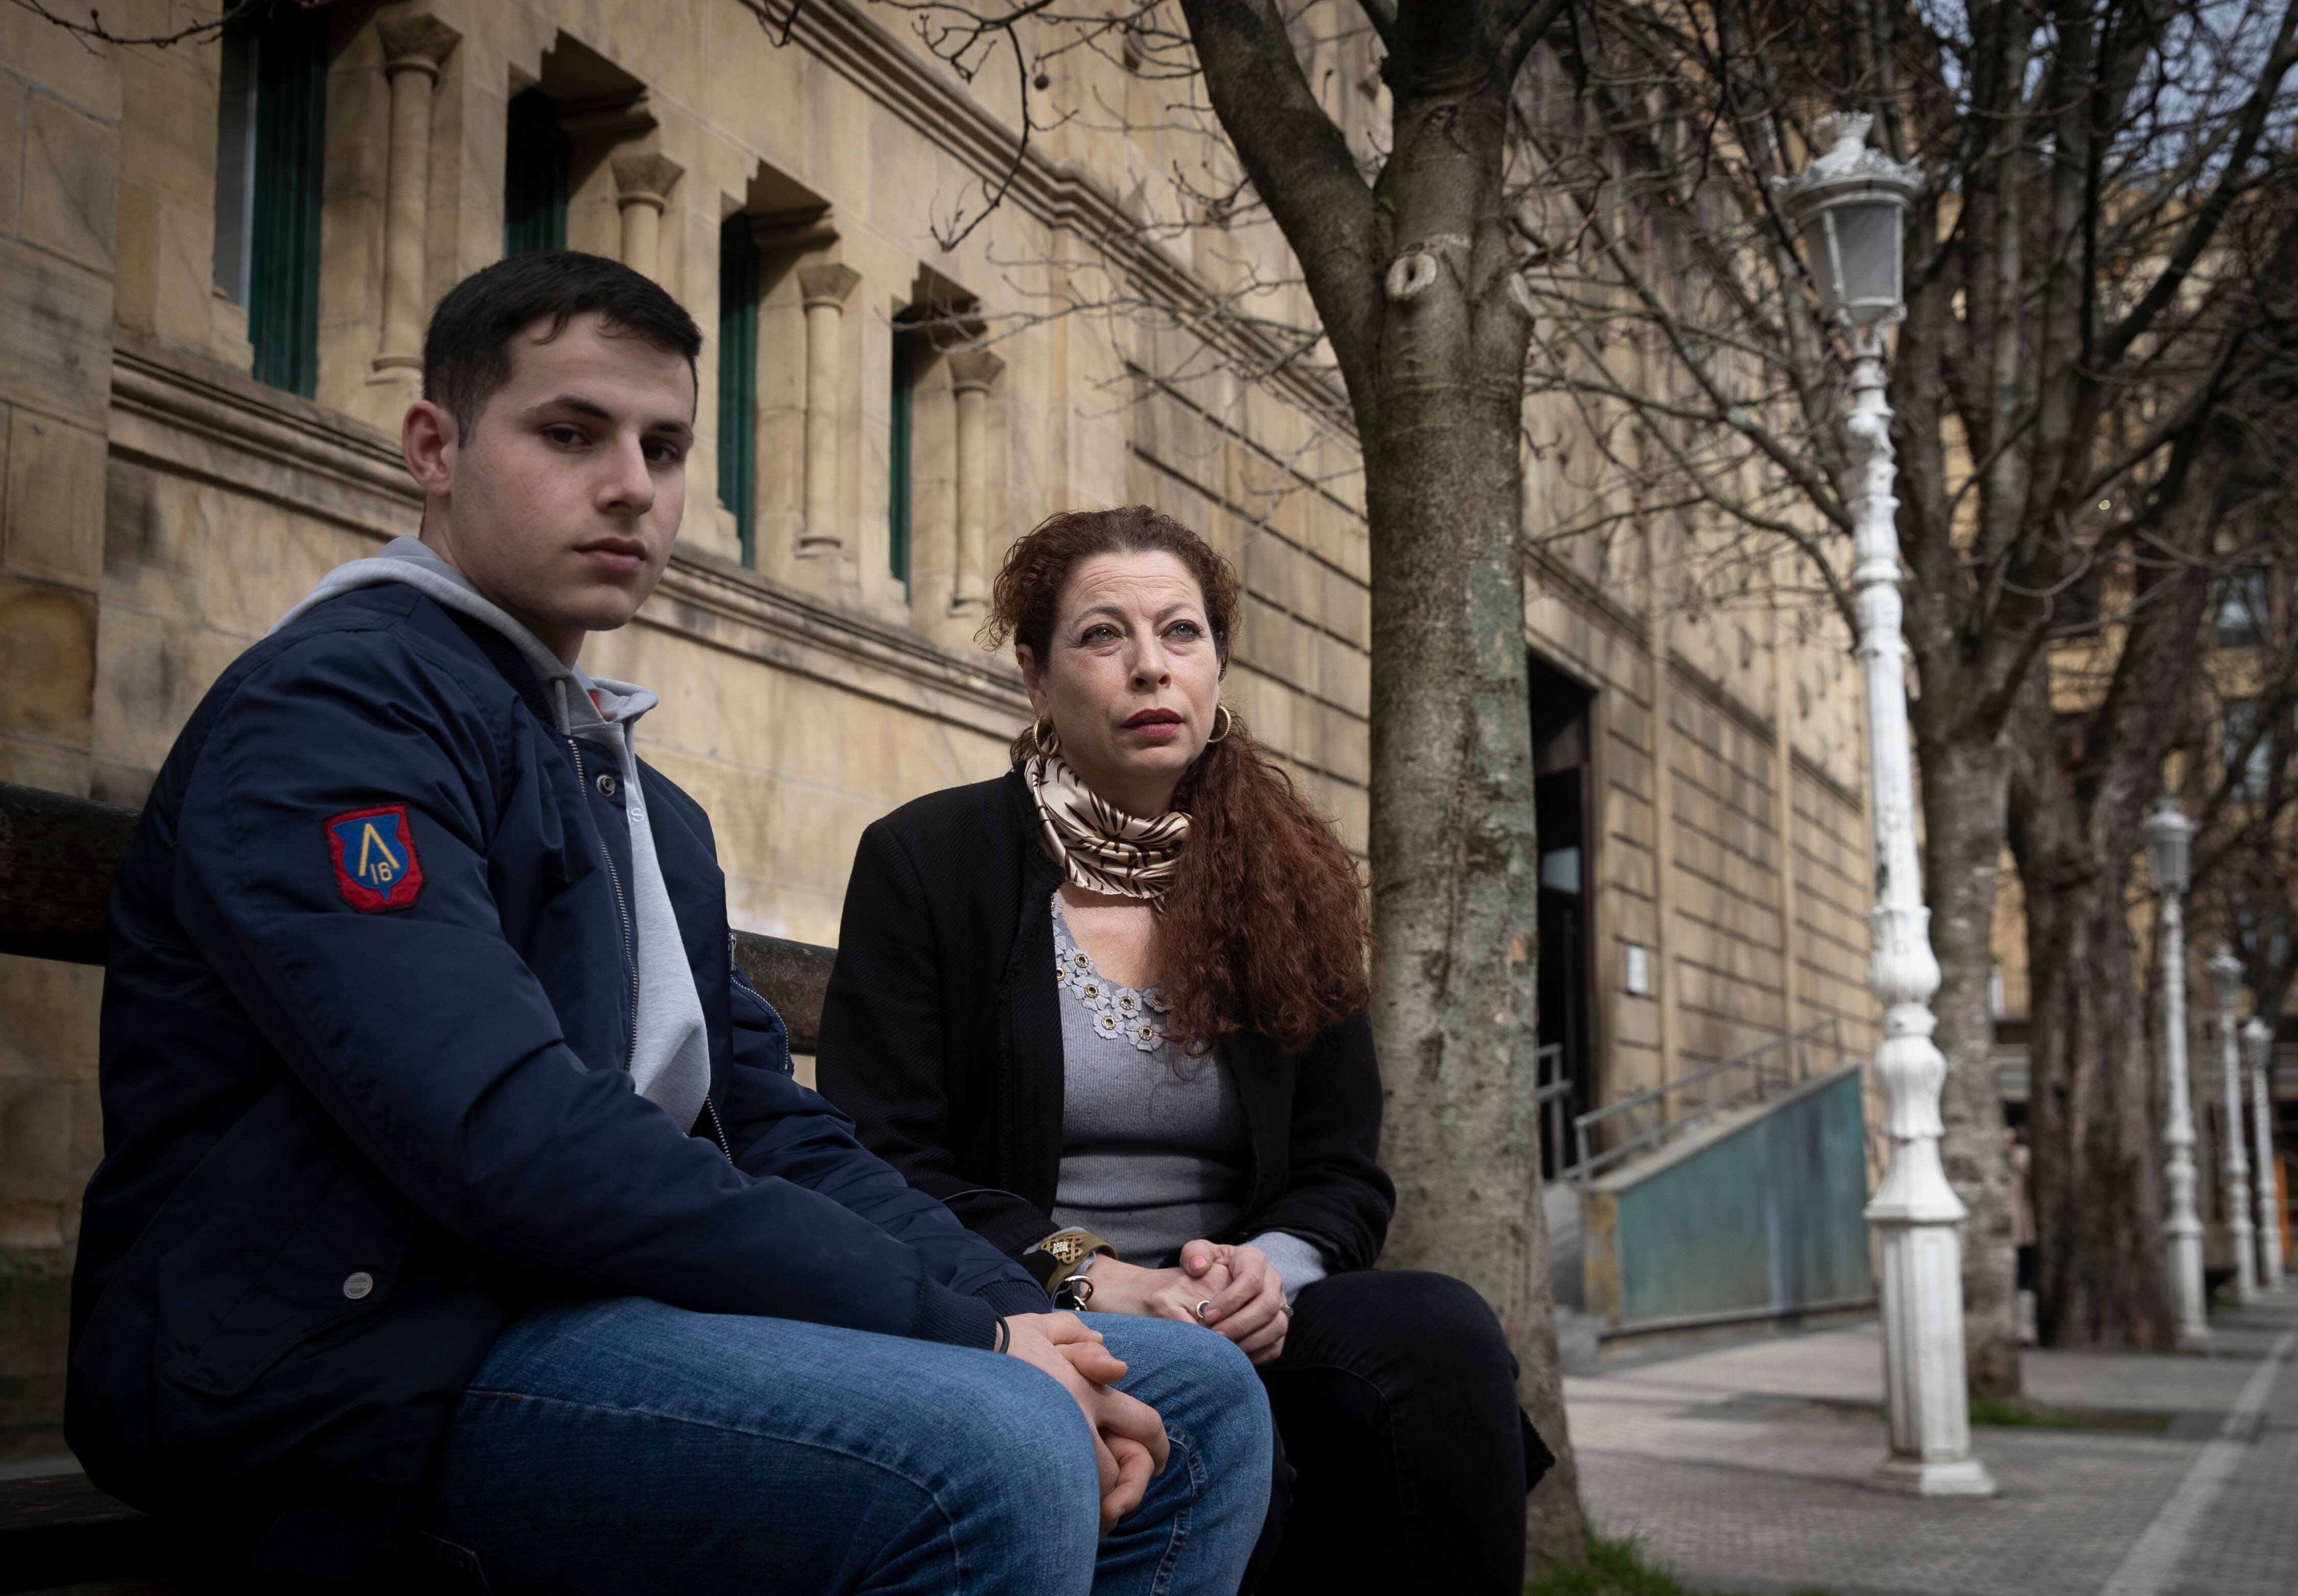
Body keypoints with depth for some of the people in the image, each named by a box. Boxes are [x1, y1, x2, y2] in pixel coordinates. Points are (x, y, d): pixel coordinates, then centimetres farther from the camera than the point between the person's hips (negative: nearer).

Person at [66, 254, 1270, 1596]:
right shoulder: (336, 707, -8)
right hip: (373, 1383, -9)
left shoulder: (655, 813, 23)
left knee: (1200, 1403, 5)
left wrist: (1017, 1318, -3)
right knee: (989, 1456, -32)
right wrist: (963, 1334, -18)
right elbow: (512, 1141, -21)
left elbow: (773, 1132, 16)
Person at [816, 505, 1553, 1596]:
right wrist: (1082, 1274, -17)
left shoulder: (1289, 884, 14)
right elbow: (876, 1164, -3)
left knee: (1440, 1332, -29)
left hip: (1239, 1317, 4)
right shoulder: (925, 861, 4)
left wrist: (1271, 1265, -12)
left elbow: (1345, 1176, 12)